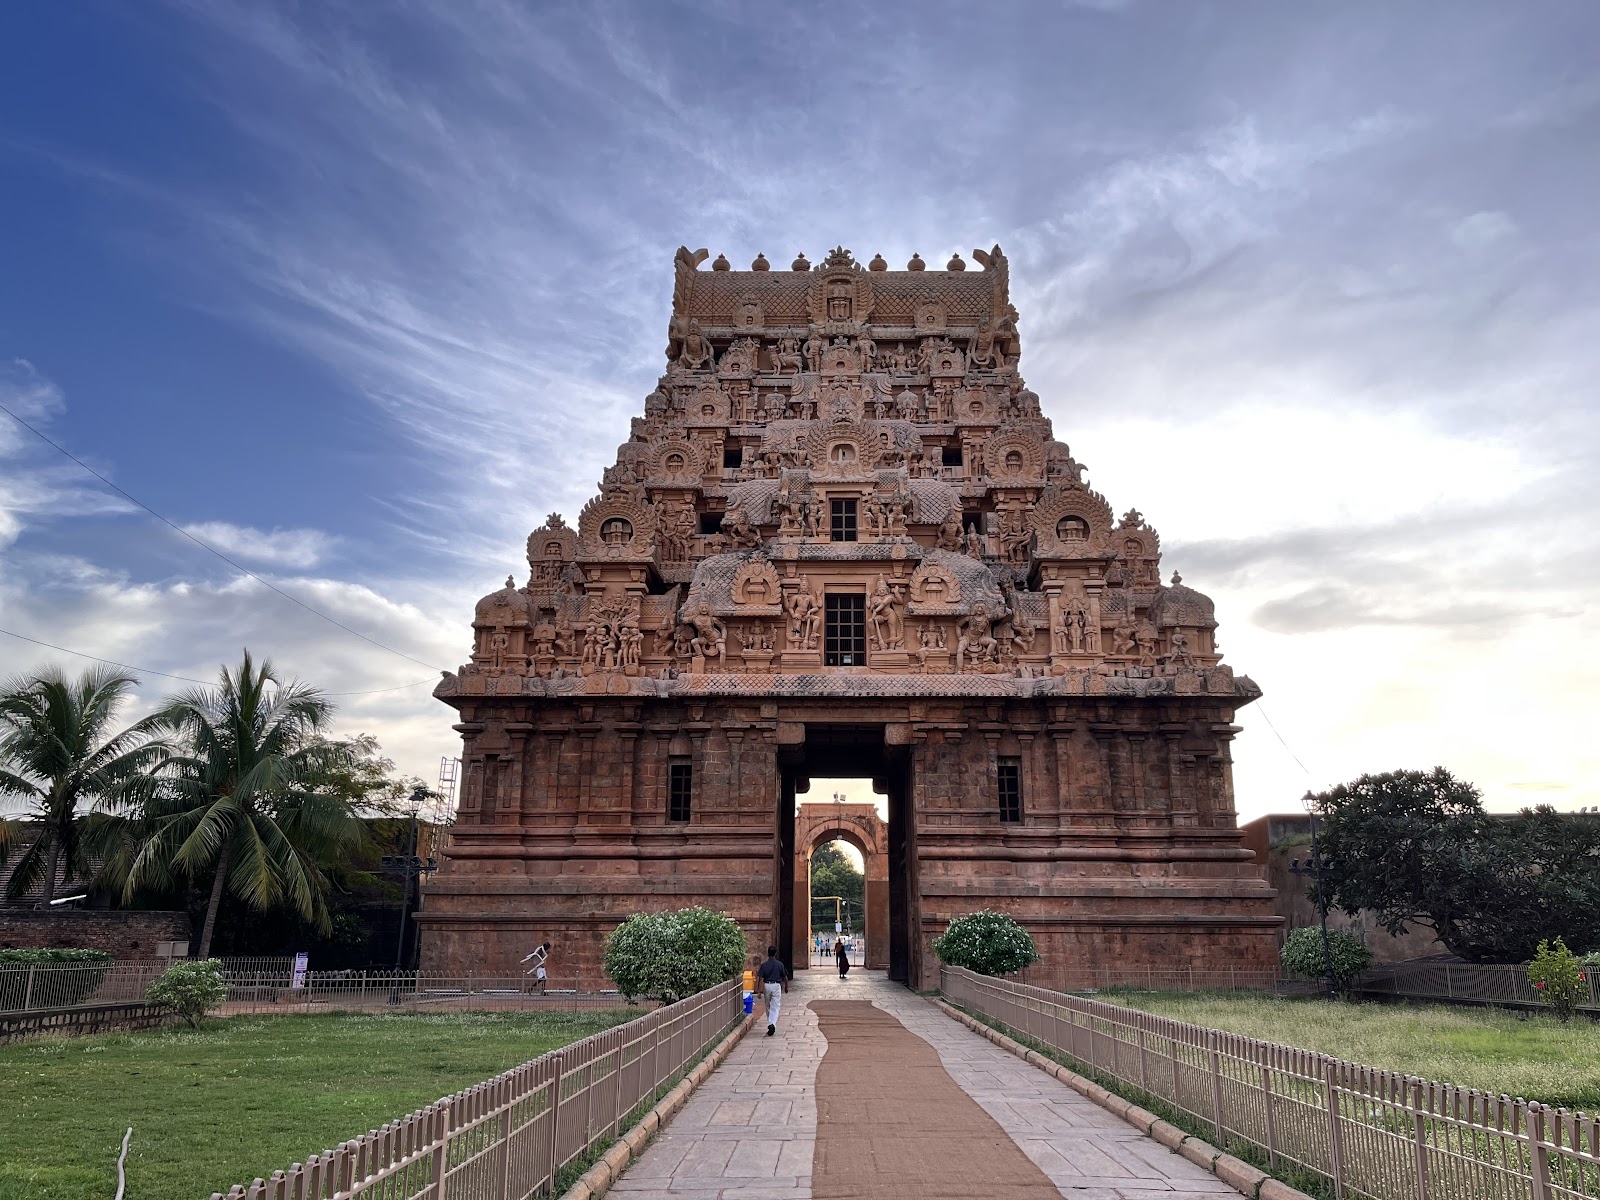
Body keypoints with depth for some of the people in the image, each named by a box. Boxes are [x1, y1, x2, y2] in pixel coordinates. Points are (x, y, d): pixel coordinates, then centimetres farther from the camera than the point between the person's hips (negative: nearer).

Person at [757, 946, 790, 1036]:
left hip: (767, 985, 2)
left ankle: (770, 1024, 26)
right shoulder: (780, 964, -3)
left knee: (768, 1007, 18)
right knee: (775, 1007, -3)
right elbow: (785, 977, 5)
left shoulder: (764, 965, -3)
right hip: (776, 985, -1)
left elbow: (761, 979, -9)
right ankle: (773, 1024, -23)